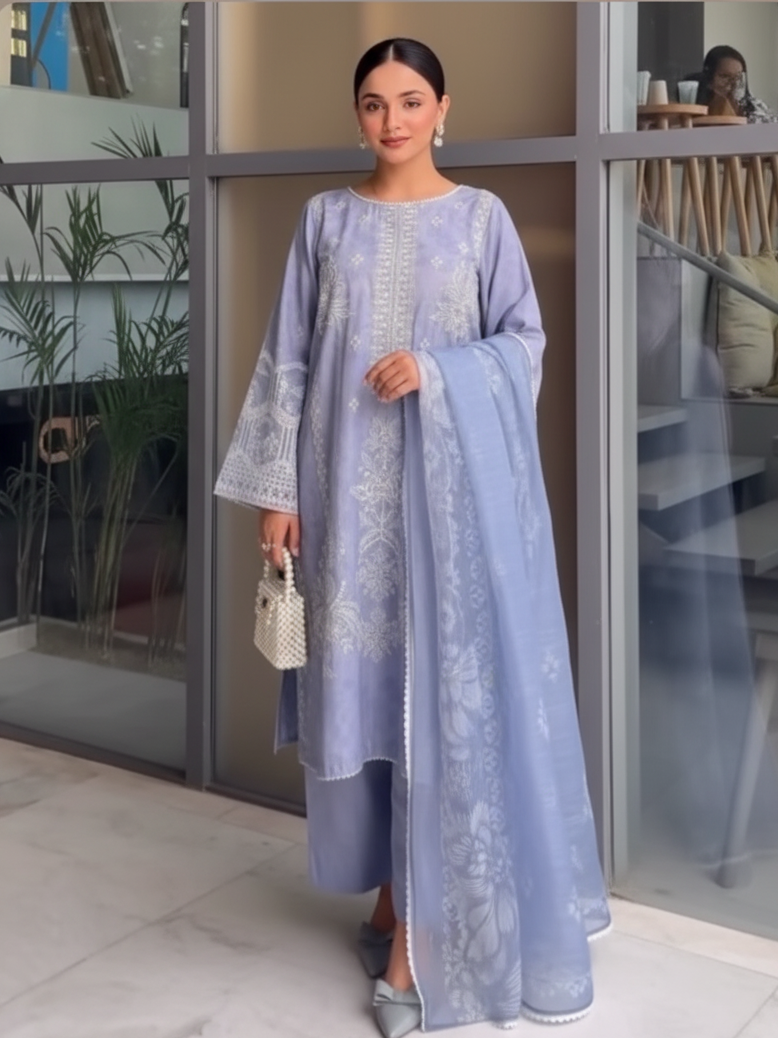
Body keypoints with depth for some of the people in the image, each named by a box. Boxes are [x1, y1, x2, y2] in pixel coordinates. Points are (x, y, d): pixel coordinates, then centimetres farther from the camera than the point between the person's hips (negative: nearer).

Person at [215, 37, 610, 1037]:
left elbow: (525, 341, 3)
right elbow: (288, 358, 5)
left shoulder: (480, 216, 4)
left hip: (453, 477, -2)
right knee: (366, 676, 5)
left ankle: (420, 926, 2)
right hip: (350, 480, 2)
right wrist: (276, 488, -2)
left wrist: (436, 372, -15)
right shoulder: (326, 218, 8)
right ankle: (399, 891, 23)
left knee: (445, 682, -4)